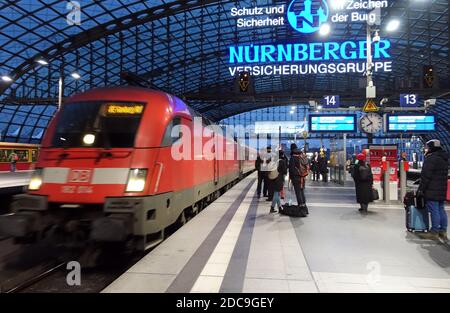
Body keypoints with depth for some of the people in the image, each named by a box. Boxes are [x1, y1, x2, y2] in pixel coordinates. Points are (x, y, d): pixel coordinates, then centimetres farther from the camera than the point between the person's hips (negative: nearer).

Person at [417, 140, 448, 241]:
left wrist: (421, 188, -13)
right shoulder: (444, 158, 16)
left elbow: (426, 175, -18)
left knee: (434, 211, -5)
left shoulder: (431, 158, -14)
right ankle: (443, 231, 17)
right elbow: (444, 176, 22)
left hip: (432, 190, -9)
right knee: (441, 210, 13)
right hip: (442, 190, 9)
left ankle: (434, 233, -1)